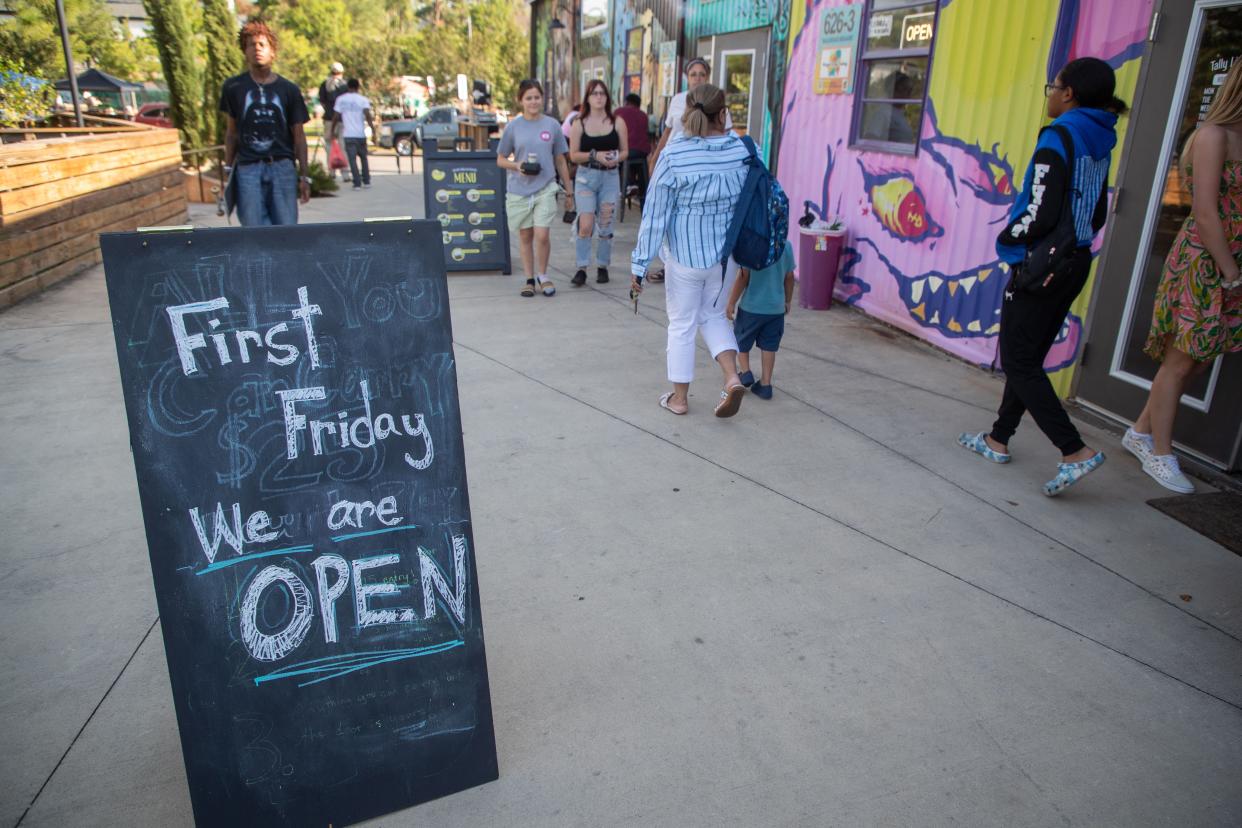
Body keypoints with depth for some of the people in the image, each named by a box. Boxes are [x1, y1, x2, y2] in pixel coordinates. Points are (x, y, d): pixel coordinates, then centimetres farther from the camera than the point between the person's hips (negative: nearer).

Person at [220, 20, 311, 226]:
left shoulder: (289, 90, 9)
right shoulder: (234, 87, 9)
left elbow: (299, 136, 8)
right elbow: (232, 132, 15)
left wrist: (303, 177, 2)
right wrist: (228, 169, 9)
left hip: (282, 167, 0)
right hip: (248, 168, 0)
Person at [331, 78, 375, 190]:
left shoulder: (340, 99, 6)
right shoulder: (363, 100, 1)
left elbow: (336, 117, 3)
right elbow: (367, 115, -14)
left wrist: (332, 131, 13)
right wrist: (373, 130, -16)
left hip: (348, 134, 0)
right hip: (360, 134, 0)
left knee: (352, 159, -1)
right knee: (363, 157, 16)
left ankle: (357, 183, -7)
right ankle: (366, 181, 18)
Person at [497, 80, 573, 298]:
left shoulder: (552, 125, 3)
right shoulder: (513, 127, 2)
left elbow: (560, 161, 10)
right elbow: (501, 159, 9)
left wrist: (568, 191, 11)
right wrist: (517, 166, -12)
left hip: (546, 188, -1)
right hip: (519, 190, 1)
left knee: (542, 235, -11)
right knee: (525, 236, 8)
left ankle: (543, 276, 12)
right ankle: (529, 279, 22)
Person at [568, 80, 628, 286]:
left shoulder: (617, 122, 3)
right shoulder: (579, 123, 1)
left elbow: (625, 151, 8)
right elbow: (573, 155, -1)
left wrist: (615, 158, -14)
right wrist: (595, 155, -16)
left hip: (610, 177, 1)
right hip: (586, 177, -1)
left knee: (605, 226, 6)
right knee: (585, 225, -10)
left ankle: (602, 266, 20)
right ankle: (581, 268, -1)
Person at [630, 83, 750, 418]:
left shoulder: (673, 156, -16)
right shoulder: (746, 150, -7)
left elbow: (655, 216, -13)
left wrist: (640, 265, -6)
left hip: (685, 255, -3)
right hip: (727, 252, 3)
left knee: (682, 324, 13)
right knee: (713, 315, 24)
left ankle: (679, 397, 25)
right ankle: (732, 377, 8)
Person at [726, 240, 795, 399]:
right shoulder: (786, 245, -3)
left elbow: (743, 276, -16)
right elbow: (789, 277, 5)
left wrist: (731, 303, -7)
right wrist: (788, 301, 20)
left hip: (751, 307, -4)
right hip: (776, 308, 4)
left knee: (741, 340, 19)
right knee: (768, 346, 10)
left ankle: (745, 372, 14)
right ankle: (765, 385, 11)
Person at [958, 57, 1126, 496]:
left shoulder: (1059, 136, -15)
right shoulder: (1099, 143, 11)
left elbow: (1040, 213, -22)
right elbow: (1097, 216, 16)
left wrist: (1007, 239, -5)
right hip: (1074, 265, 9)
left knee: (1018, 362, -2)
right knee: (1028, 357, 16)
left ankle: (1075, 451, -6)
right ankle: (998, 439, 26)